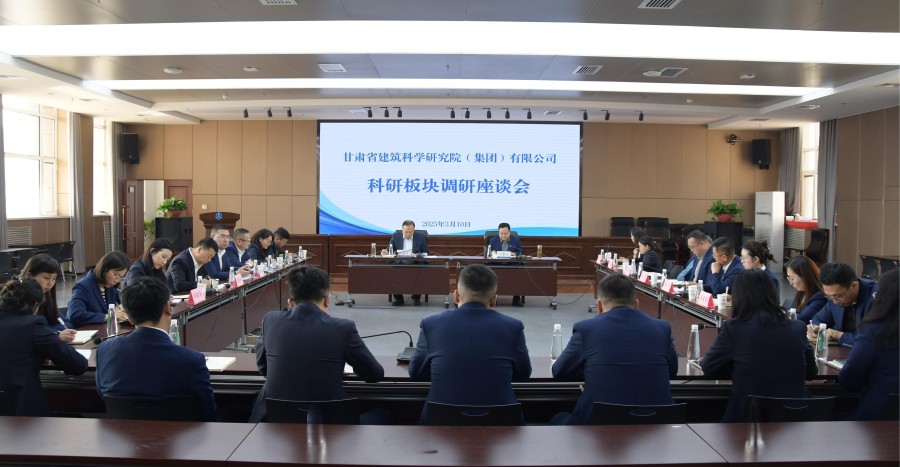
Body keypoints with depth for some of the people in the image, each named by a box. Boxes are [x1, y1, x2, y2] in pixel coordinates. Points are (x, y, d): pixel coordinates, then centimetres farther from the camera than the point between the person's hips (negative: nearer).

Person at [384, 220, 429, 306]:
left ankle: (416, 297, -9)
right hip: (399, 262, 1)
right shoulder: (395, 236, 8)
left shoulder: (421, 237, 5)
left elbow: (425, 253, 7)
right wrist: (385, 252, -13)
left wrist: (419, 256, -14)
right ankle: (398, 298, -13)